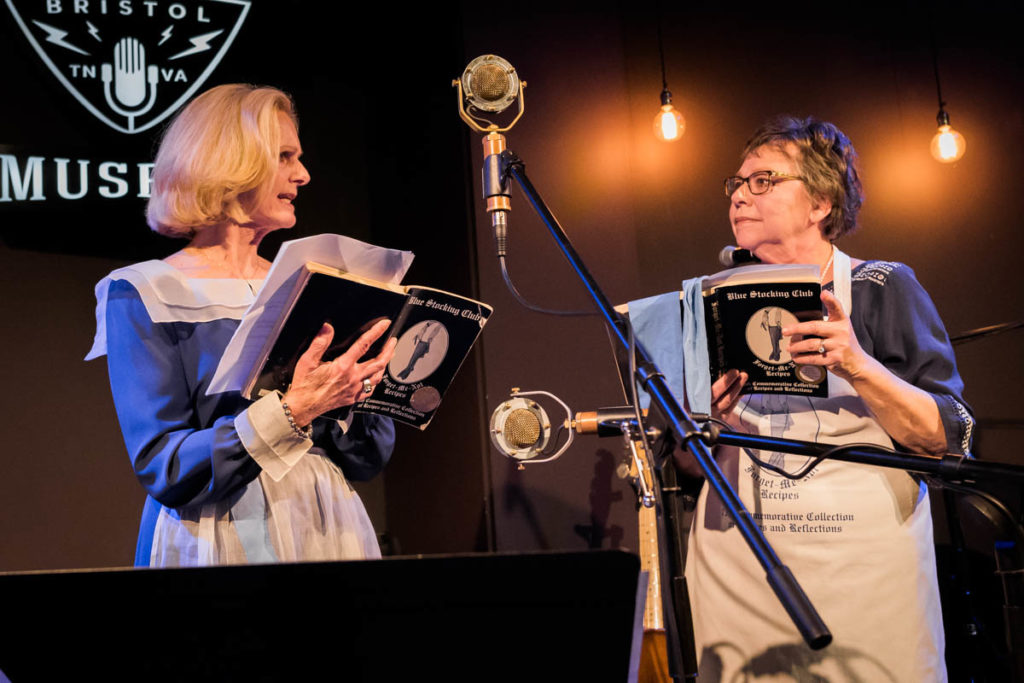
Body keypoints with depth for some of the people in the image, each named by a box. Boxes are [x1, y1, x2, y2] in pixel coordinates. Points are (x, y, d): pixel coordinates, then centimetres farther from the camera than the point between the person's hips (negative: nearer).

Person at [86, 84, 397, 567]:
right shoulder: (145, 295, -3)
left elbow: (370, 458, 7)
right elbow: (161, 471, -13)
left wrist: (351, 391, -12)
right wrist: (292, 410, -23)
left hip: (329, 534, 3)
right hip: (219, 544, -3)